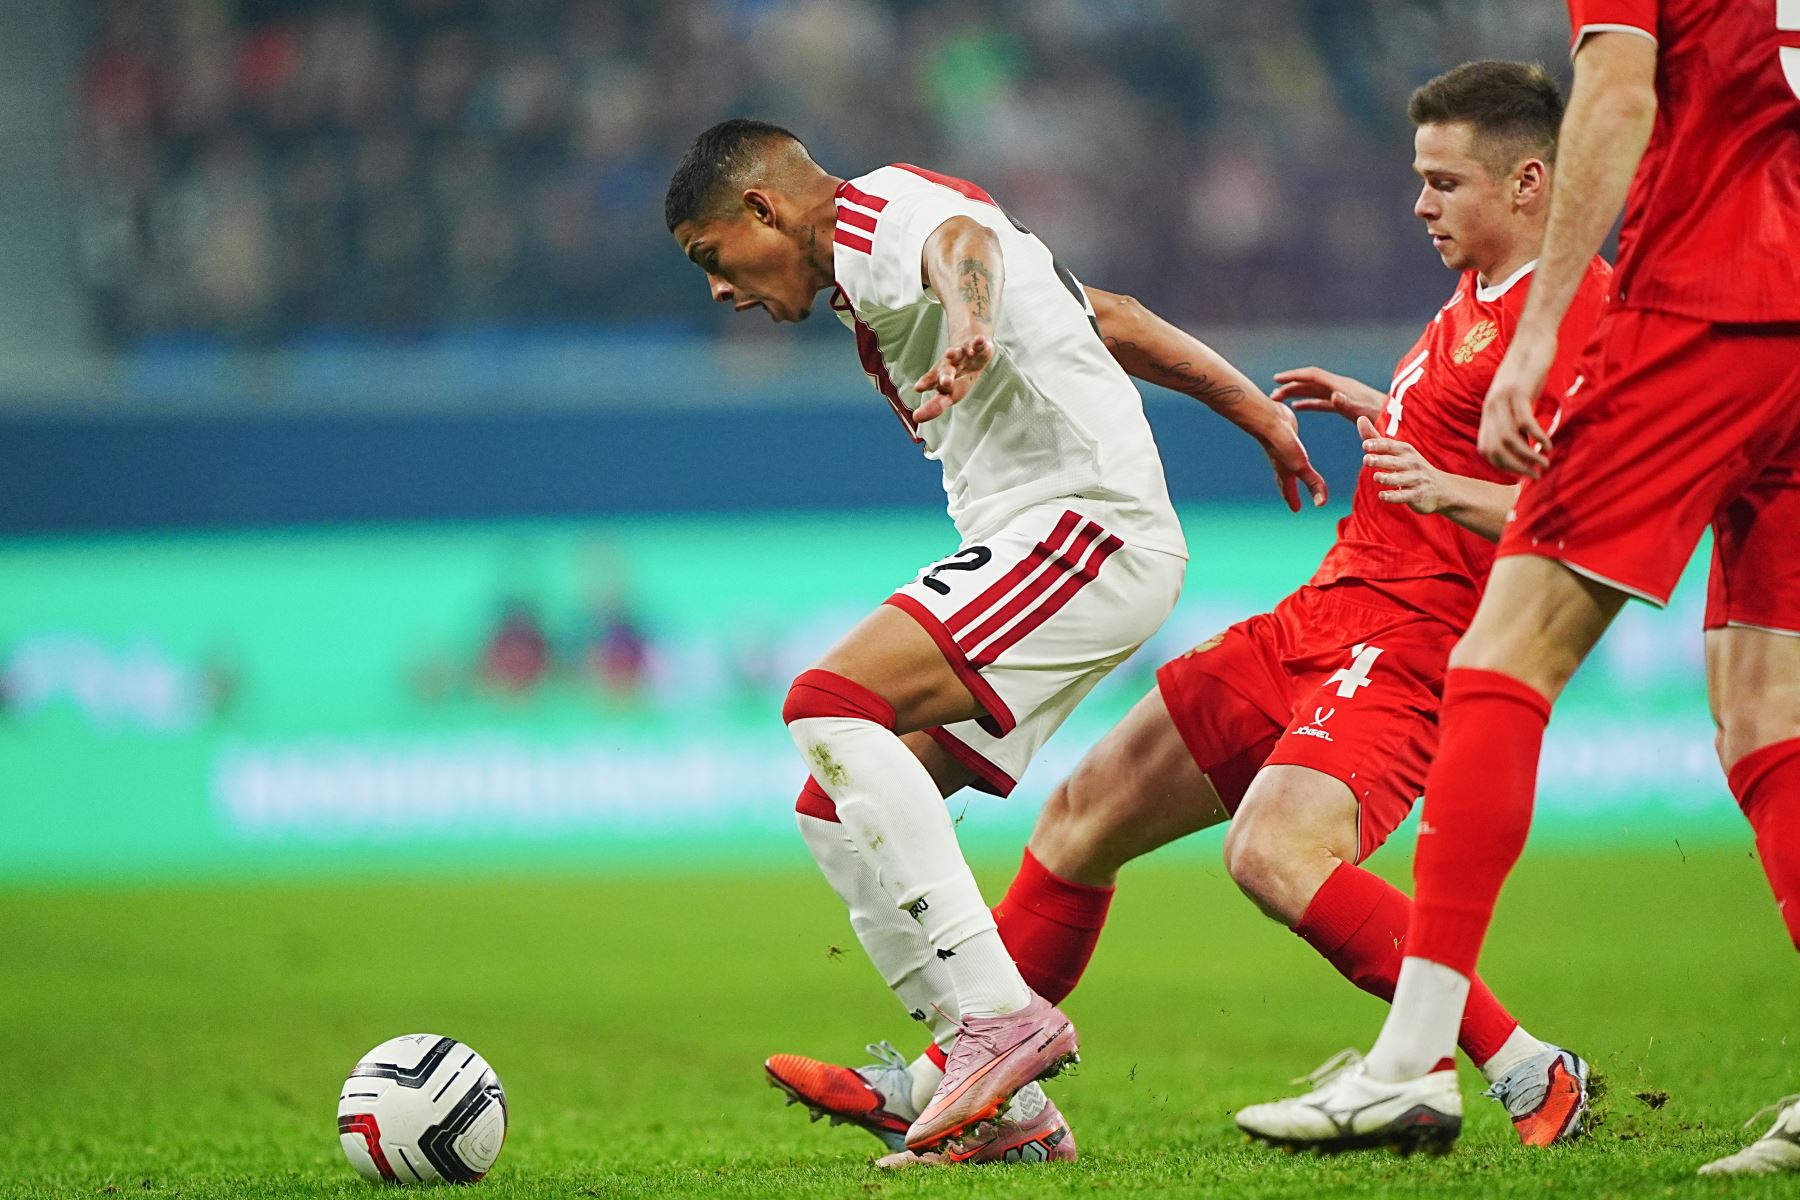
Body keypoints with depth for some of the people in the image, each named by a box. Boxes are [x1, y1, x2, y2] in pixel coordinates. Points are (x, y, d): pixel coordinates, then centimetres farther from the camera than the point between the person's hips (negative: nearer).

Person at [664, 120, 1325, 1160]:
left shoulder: (874, 218, -5)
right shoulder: (897, 226, 27)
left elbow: (961, 243, -31)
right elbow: (1109, 314, 33)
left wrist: (966, 327, -54)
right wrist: (1260, 416, 37)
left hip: (1086, 522, -11)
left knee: (829, 707, -24)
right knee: (839, 806, 4)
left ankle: (1000, 1011, -29)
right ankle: (1008, 1104, 0)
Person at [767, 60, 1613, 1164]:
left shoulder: (1576, 308, -14)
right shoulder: (1478, 295, 17)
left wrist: (1445, 487, -34)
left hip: (1410, 650, -10)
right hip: (1320, 618, 10)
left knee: (1275, 850, -33)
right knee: (1087, 810, 13)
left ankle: (1532, 1078, -24)